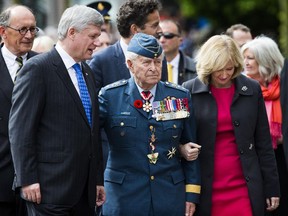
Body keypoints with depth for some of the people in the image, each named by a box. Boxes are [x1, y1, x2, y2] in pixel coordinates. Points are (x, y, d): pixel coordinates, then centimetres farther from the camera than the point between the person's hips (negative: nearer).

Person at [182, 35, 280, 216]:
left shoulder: (251, 90, 4)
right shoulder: (190, 91, 0)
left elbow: (263, 143, 7)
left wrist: (272, 187, 6)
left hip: (244, 187, 1)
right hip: (205, 189, 0)